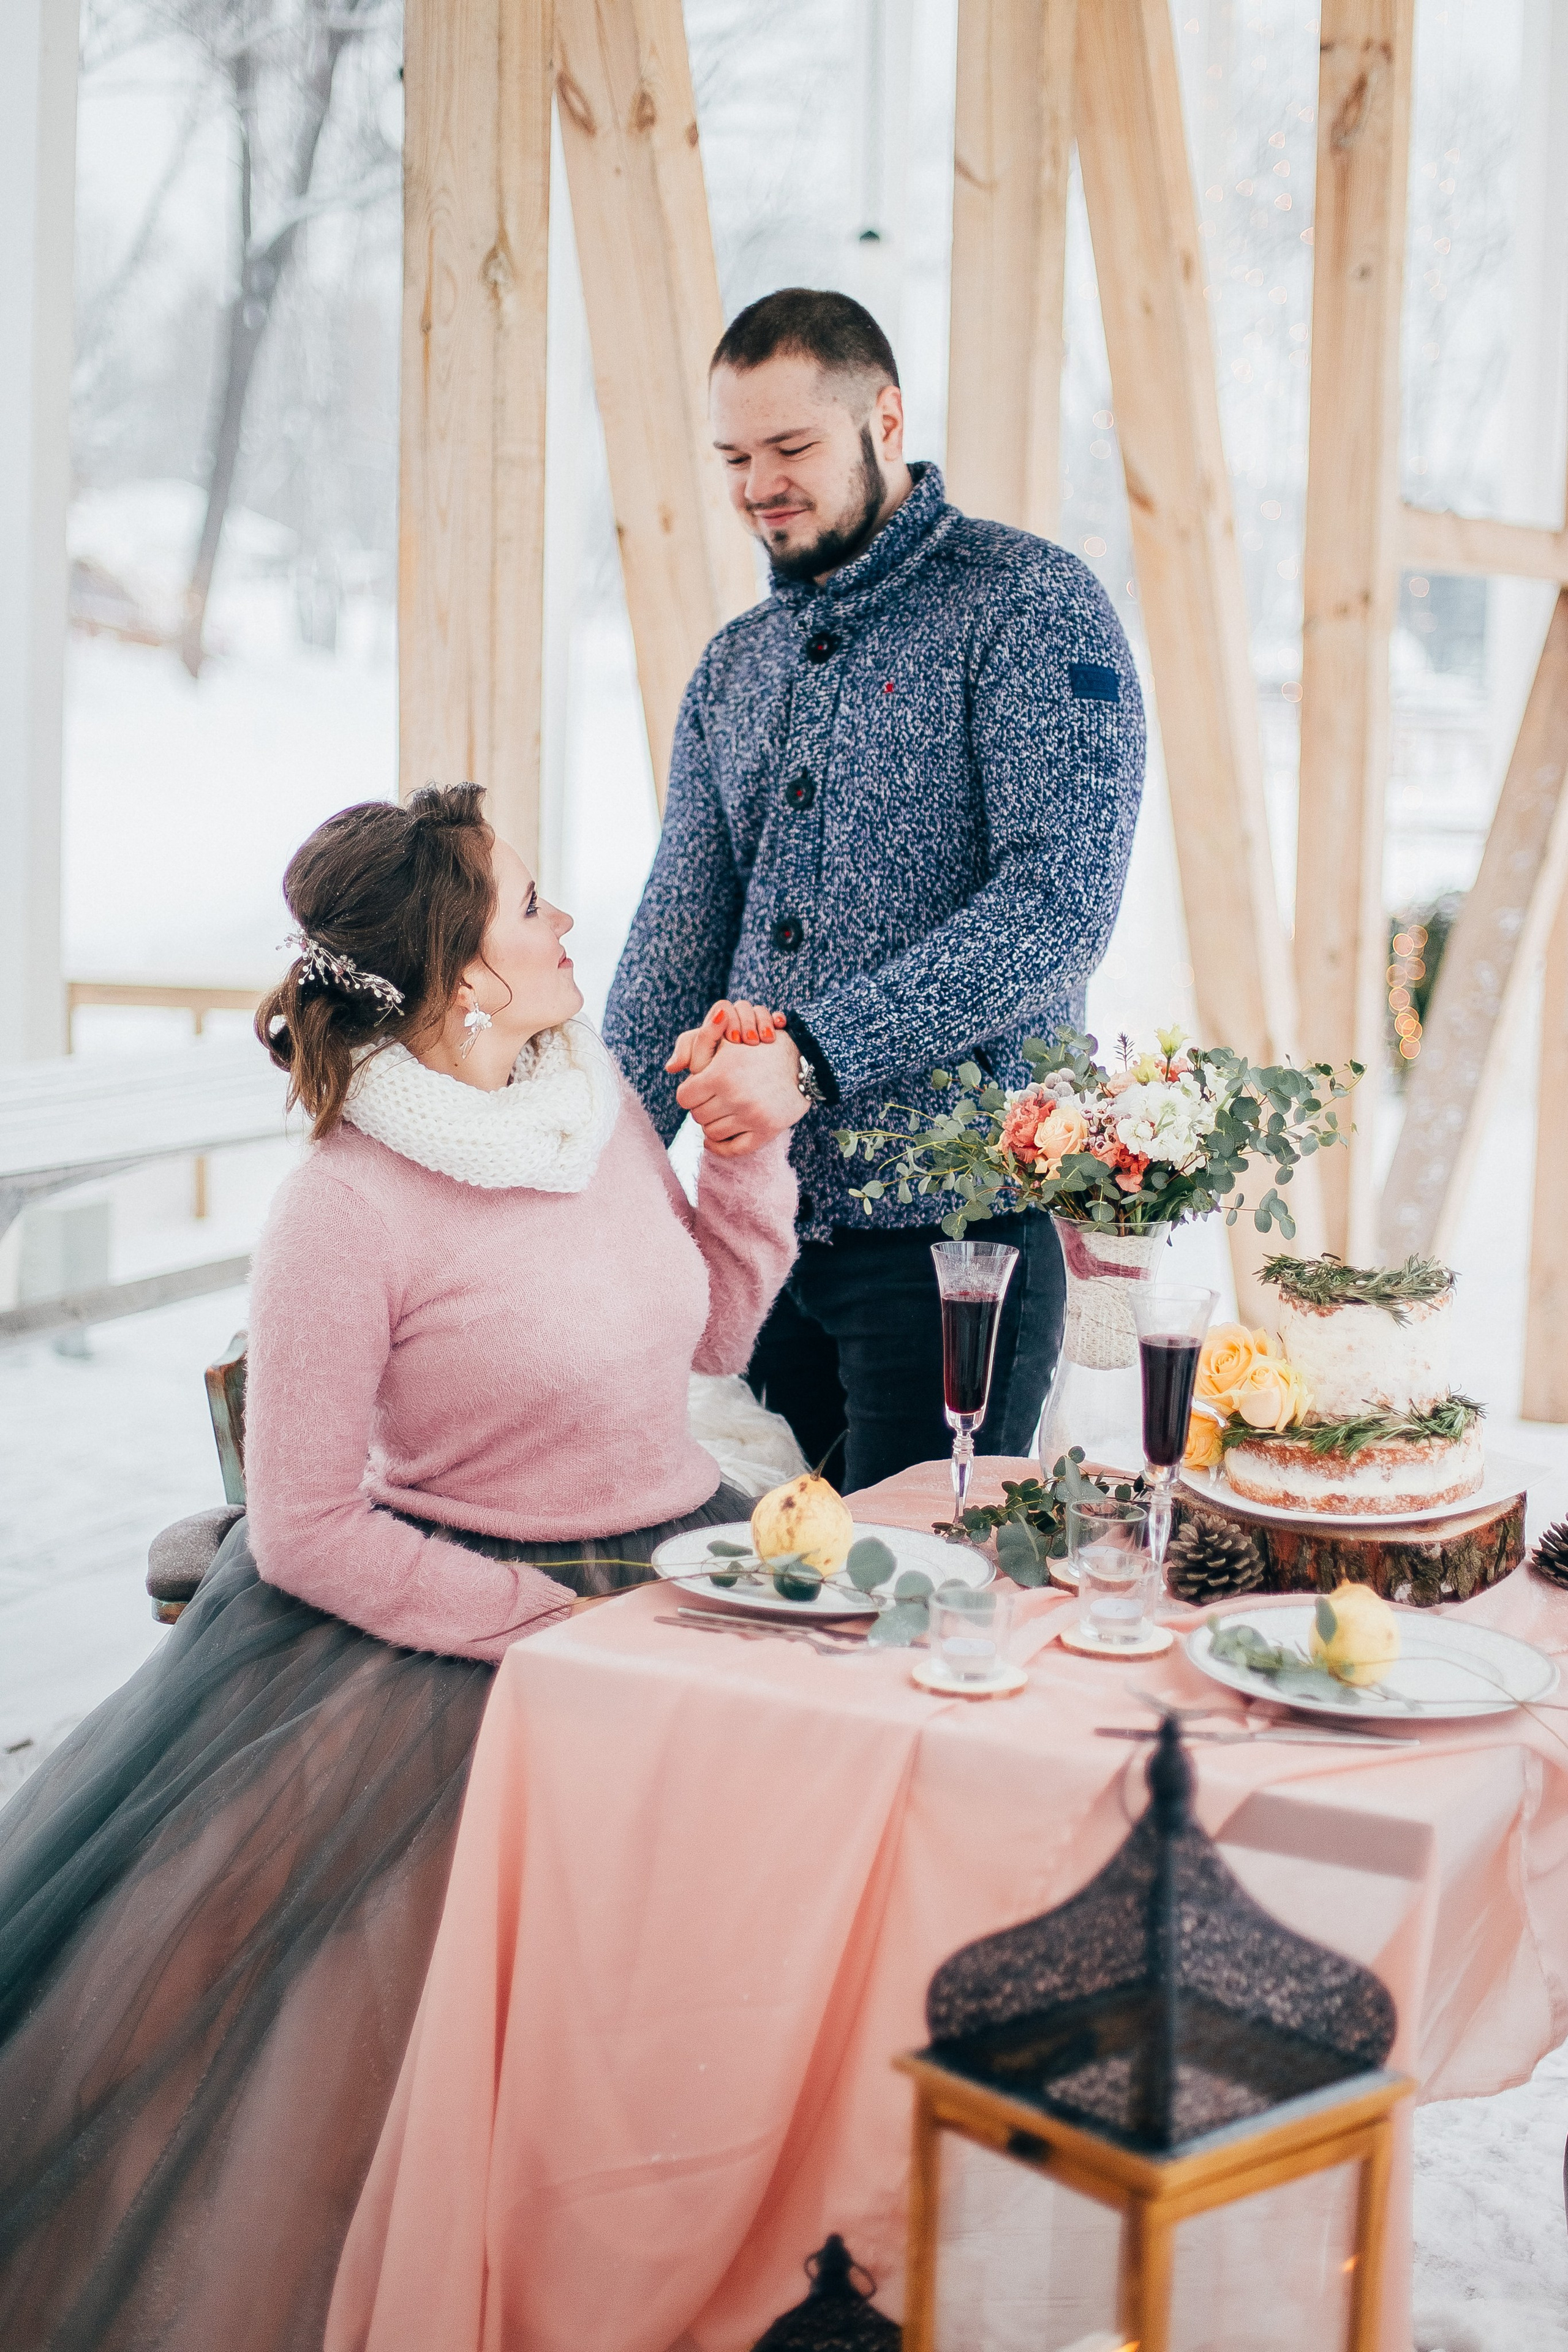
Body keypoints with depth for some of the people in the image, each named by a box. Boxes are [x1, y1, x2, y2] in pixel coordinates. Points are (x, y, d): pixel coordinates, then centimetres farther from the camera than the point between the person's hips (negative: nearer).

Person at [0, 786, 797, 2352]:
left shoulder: (593, 1095, 5)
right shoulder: (346, 1209, -16)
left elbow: (714, 1334, 17)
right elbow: (307, 1532, -14)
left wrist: (750, 1146, 5)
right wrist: (554, 1629, -18)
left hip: (678, 1560, 6)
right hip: (458, 1616, -6)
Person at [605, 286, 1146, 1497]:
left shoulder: (1032, 605, -6)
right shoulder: (734, 666, 15)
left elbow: (1062, 902, -18)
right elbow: (678, 936, 12)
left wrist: (814, 1053, -24)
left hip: (950, 1223, -6)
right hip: (758, 1215, 6)